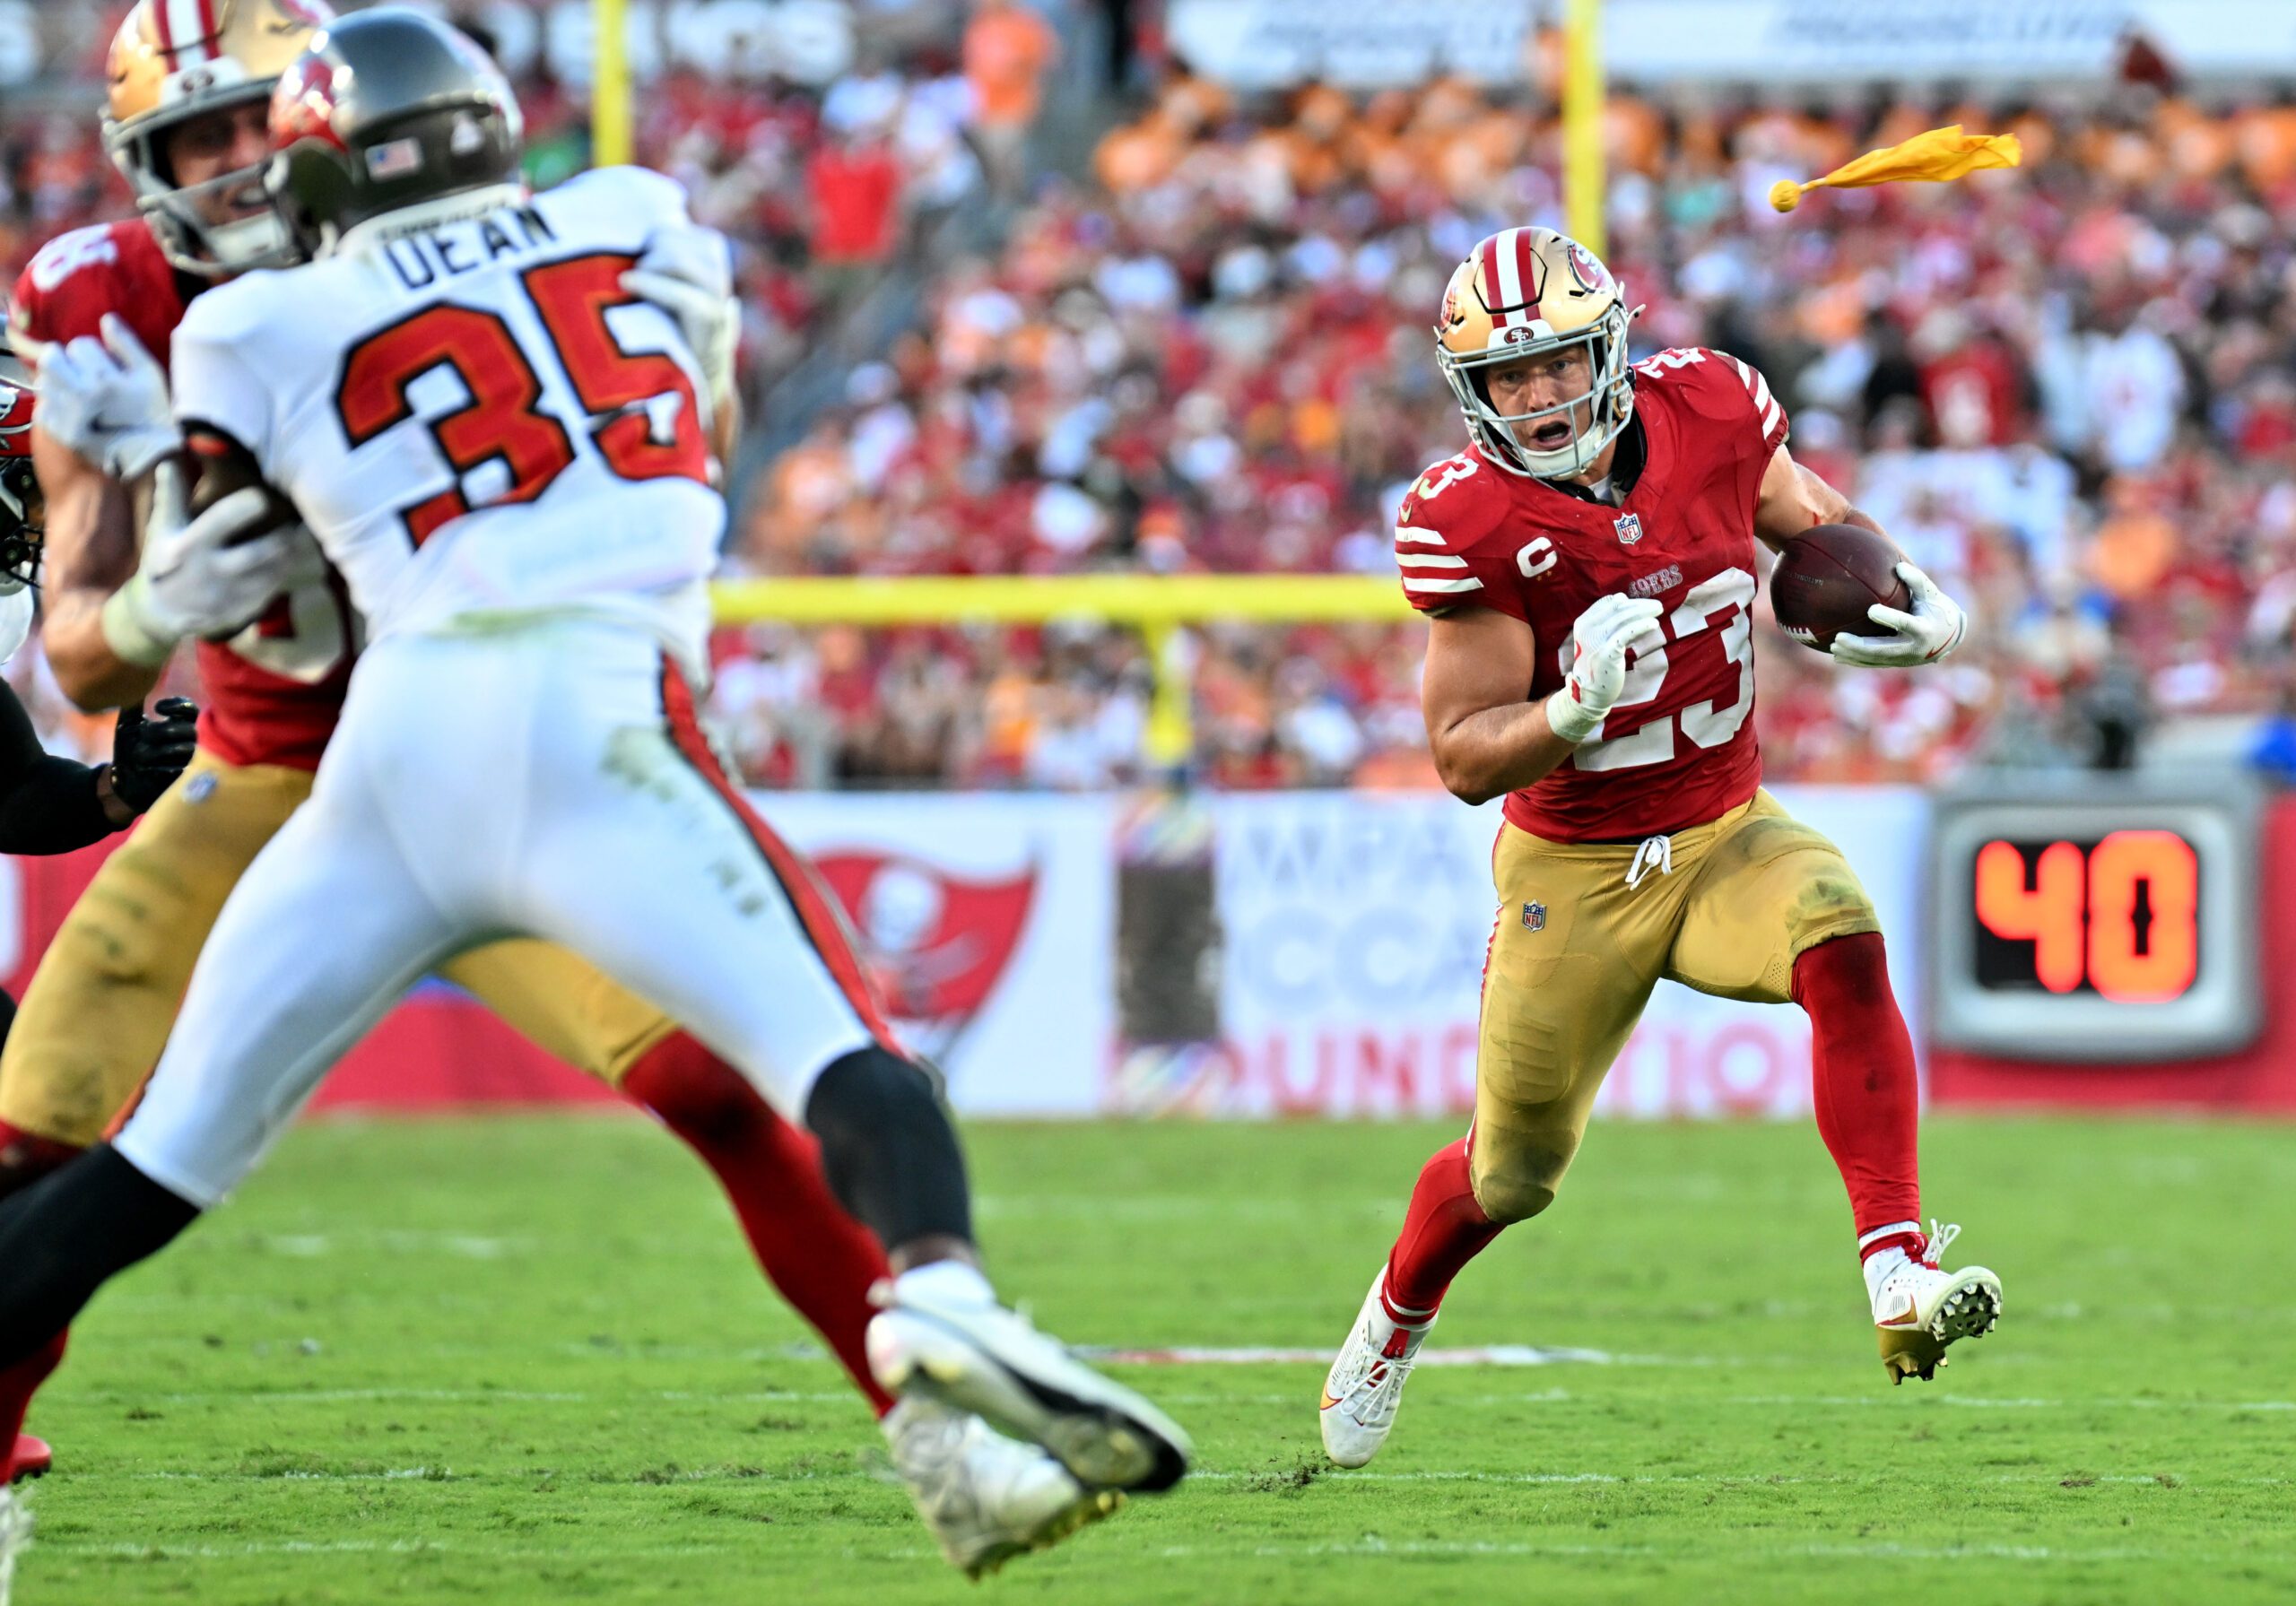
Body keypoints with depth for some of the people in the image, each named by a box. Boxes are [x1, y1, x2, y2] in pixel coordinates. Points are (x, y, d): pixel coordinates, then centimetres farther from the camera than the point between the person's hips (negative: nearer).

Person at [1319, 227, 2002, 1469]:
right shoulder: (1469, 524, -20)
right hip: (1573, 874, -2)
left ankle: (1898, 1275, -37)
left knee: (1841, 946, -32)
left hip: (1727, 835, 2)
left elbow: (1820, 522, 12)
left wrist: (1915, 604, -8)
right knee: (1514, 1172, 11)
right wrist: (1573, 709, -38)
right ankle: (1392, 1324, 45)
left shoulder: (1711, 412, -10)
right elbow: (1464, 761, -18)